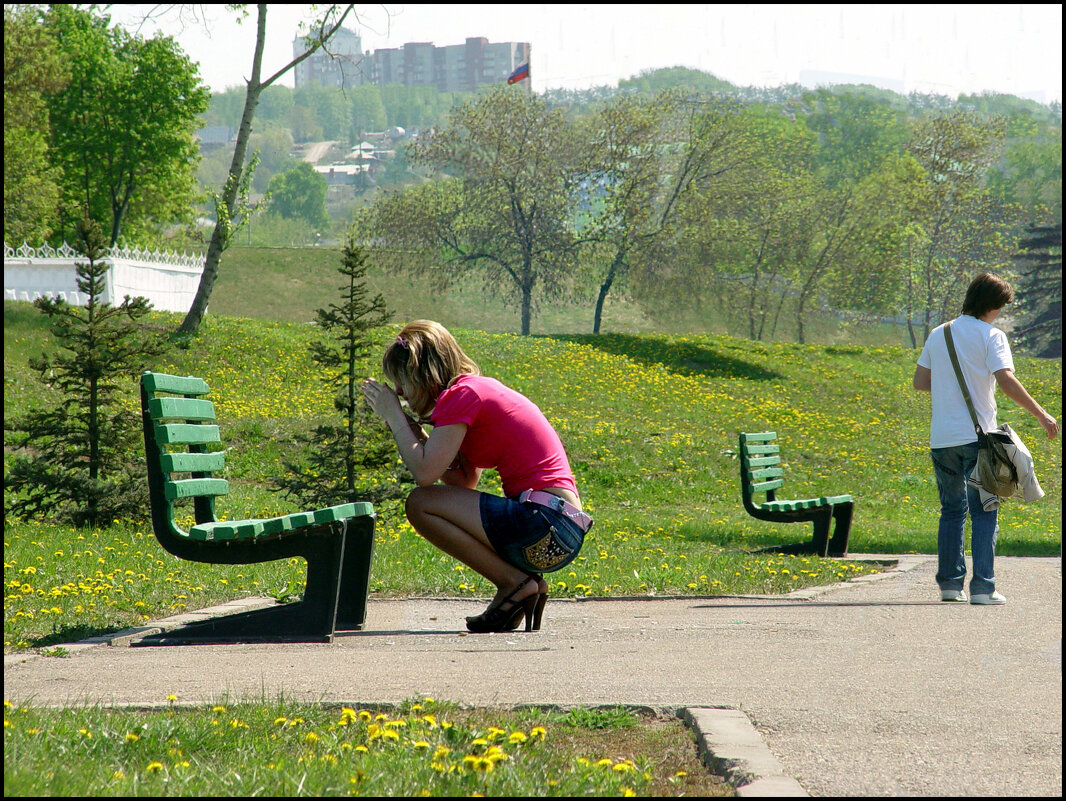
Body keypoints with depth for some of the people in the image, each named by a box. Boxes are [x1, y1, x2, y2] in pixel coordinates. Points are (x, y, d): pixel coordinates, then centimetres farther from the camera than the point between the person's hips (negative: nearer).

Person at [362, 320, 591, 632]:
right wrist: (412, 429, 17)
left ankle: (515, 582, -5)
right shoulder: (481, 389, 20)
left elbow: (425, 473, -16)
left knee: (420, 504, -10)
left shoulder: (461, 394, -8)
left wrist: (394, 417, -2)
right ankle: (524, 584, 10)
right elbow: (463, 482, 18)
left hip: (545, 522, -10)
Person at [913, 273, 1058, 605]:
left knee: (952, 509, 15)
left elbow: (919, 381, 15)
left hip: (941, 437, 5)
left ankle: (950, 583, 13)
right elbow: (1006, 380, -18)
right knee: (984, 512, 0)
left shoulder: (938, 334, 12)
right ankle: (982, 587, -7)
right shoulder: (991, 336, -6)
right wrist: (1041, 414, -14)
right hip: (977, 436, -5)